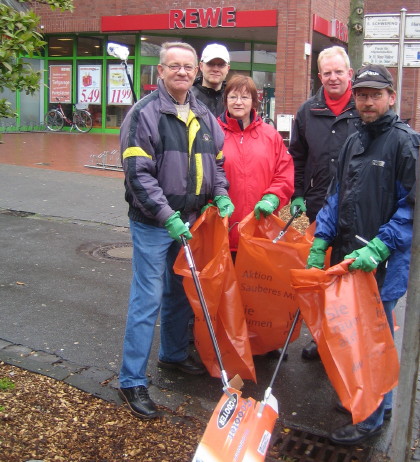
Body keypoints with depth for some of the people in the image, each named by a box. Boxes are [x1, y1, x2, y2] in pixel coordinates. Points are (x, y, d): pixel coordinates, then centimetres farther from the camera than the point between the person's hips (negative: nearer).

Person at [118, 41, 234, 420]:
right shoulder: (145, 113, -11)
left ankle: (174, 353, 39)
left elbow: (217, 161, 18)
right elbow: (138, 173, -17)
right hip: (153, 223, -6)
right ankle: (132, 380, 7)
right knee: (148, 299, -4)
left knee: (180, 292, 19)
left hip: (190, 220, 7)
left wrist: (221, 194, -1)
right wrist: (167, 216, -23)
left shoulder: (204, 116, 10)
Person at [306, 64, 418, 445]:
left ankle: (372, 418, 20)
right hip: (347, 256, 7)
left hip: (385, 263, -7)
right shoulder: (354, 142, 14)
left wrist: (379, 247, -23)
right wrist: (320, 242, 6)